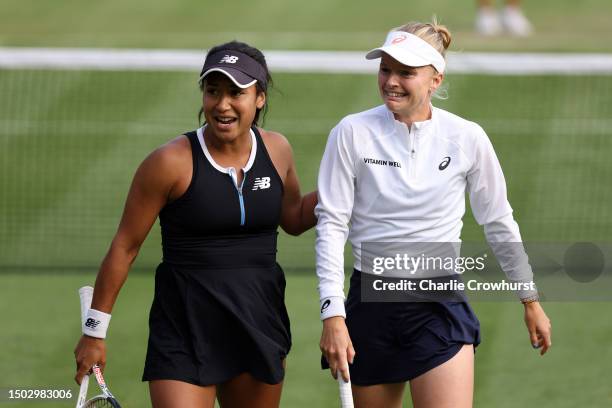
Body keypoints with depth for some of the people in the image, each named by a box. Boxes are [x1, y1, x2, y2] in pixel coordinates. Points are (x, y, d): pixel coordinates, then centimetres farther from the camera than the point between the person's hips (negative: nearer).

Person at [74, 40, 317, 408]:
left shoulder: (276, 150, 2)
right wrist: (95, 332, -2)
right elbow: (124, 247, -5)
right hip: (184, 332, -5)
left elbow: (294, 219, 21)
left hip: (260, 323, 5)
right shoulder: (172, 162, -12)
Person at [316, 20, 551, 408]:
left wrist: (531, 301, 15)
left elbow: (499, 224, 8)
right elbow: (331, 223, -6)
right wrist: (333, 315, -13)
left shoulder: (468, 139, -3)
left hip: (441, 307, -1)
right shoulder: (352, 133, -6)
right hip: (371, 303, 1)